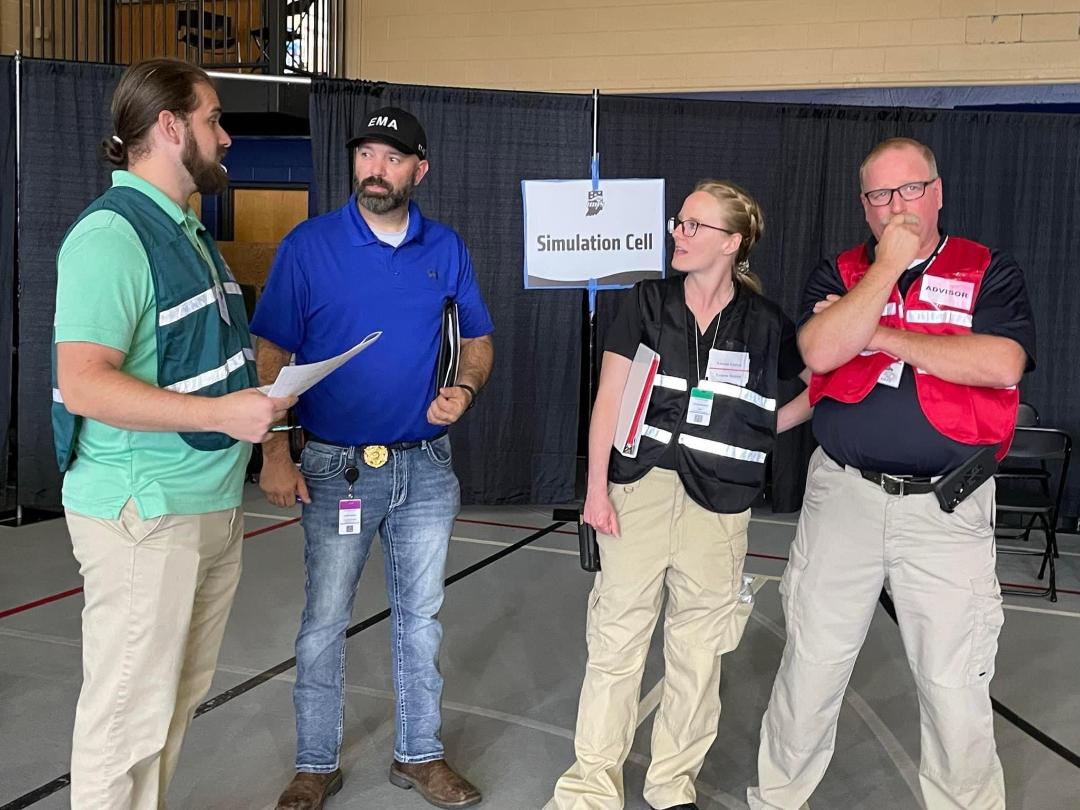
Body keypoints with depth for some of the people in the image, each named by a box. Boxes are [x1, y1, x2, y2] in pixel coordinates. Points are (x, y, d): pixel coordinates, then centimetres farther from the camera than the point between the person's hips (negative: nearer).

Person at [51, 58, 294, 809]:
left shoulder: (185, 230, 15)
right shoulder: (112, 234, -15)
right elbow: (84, 383, -23)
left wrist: (260, 391, 11)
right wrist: (224, 412, -25)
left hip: (213, 504, 9)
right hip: (145, 513, -9)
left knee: (179, 697, 17)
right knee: (128, 711, 2)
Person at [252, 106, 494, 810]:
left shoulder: (446, 249, 3)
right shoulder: (309, 246, -6)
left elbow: (479, 340, 11)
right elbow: (272, 356, -6)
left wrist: (465, 390, -10)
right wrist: (276, 453, -13)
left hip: (426, 465, 3)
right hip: (337, 466, -2)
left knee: (421, 616, 14)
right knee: (324, 622, 6)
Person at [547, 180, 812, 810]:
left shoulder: (765, 322, 3)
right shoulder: (649, 302, 3)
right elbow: (610, 397, 1)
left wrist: (765, 427, -3)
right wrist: (596, 487, -4)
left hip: (719, 500, 1)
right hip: (641, 488, 0)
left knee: (699, 650, 9)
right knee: (616, 639, 3)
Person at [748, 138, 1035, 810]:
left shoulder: (991, 273, 2)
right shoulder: (839, 274, 7)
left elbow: (1002, 364, -17)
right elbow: (821, 352, -13)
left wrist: (879, 335, -12)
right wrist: (889, 264, -11)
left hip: (946, 509, -1)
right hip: (843, 495, 2)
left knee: (955, 685, 5)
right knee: (811, 666, 11)